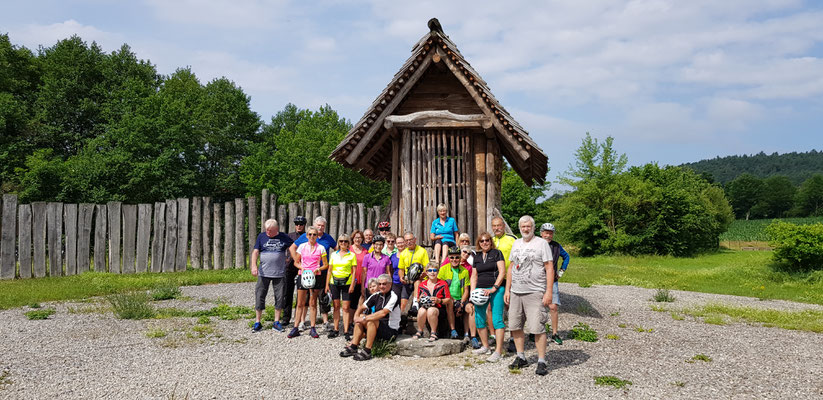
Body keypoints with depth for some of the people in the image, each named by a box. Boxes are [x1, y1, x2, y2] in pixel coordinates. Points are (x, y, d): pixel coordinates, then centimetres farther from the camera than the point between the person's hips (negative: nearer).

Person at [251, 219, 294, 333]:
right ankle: (257, 323, 11)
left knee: (280, 298, 4)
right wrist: (254, 266, -13)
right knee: (259, 297, 0)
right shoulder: (261, 236, 4)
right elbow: (255, 252, 1)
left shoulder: (284, 237, 4)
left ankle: (277, 323, 16)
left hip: (280, 273, 0)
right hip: (263, 273, 0)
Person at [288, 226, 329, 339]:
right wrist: (301, 267, -8)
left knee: (313, 303, 3)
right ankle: (296, 328, 7)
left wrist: (318, 269, -13)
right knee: (300, 303, 2)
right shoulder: (302, 246, 6)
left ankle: (312, 328, 9)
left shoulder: (321, 248, 3)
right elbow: (296, 262, 12)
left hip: (316, 276, -1)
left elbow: (326, 265, 5)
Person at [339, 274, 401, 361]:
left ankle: (367, 351, -25)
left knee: (371, 321, -29)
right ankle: (353, 347, -9)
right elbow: (362, 308, 6)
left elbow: (383, 313, -28)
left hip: (391, 330, -7)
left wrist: (365, 318, -28)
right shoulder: (376, 296, 7)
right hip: (378, 326, 7)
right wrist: (356, 316, -16)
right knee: (360, 317, -6)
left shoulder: (393, 297, -15)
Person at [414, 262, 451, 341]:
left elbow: (448, 299, 1)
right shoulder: (422, 285, 11)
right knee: (421, 311, -32)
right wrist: (420, 299, -7)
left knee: (431, 311, -36)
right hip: (425, 307, 3)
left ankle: (433, 333, -17)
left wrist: (439, 300, -17)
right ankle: (419, 331, -7)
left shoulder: (443, 284, 2)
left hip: (439, 308, -3)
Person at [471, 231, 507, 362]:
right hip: (480, 290, 6)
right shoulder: (477, 257, 17)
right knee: (479, 320, 5)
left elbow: (502, 272, -5)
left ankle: (498, 351, -10)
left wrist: (494, 288, -14)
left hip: (496, 289, -5)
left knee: (497, 319, -10)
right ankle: (485, 347, 20)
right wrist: (473, 292, 7)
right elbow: (474, 276, 20)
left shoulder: (497, 253, 3)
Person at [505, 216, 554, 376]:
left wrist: (549, 292, -13)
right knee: (515, 327, 9)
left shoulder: (541, 243, -2)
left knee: (537, 328, -8)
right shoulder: (516, 243, 15)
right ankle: (521, 358, 22)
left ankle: (542, 362, 0)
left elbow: (549, 268, -6)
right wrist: (507, 290, 12)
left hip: (535, 293, -6)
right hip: (515, 293, 6)